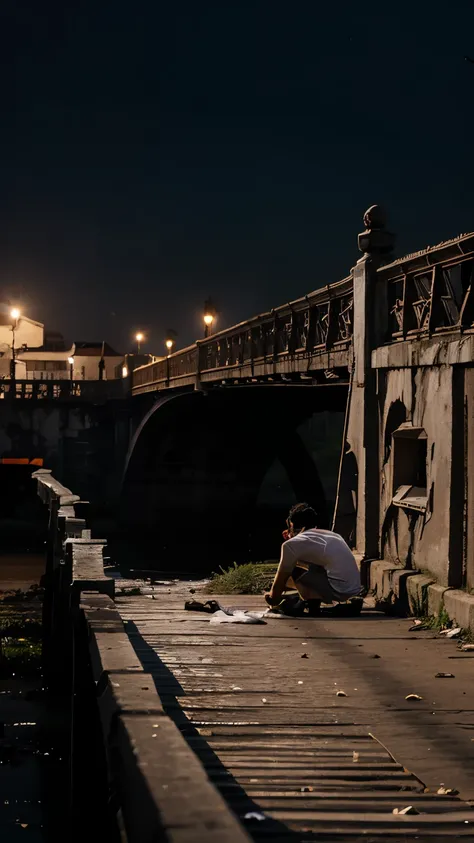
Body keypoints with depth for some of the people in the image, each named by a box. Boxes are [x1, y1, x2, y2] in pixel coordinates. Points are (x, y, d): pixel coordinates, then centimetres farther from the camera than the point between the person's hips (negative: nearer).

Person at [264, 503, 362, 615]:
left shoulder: (292, 544, 4)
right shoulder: (333, 535, 25)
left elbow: (280, 580, 11)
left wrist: (273, 599, 30)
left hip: (336, 591, -8)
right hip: (355, 590, 8)